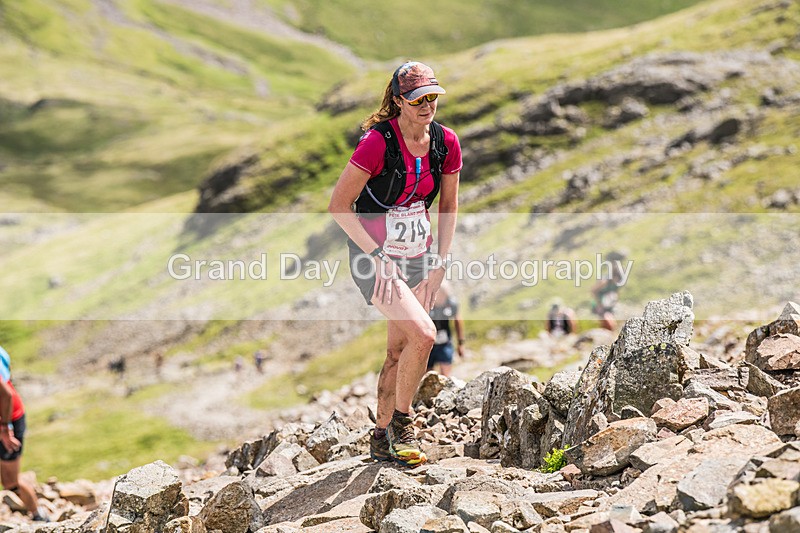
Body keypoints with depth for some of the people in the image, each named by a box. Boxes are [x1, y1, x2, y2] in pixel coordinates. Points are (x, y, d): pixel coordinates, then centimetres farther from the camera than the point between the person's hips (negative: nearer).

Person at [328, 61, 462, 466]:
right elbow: (339, 206, -16)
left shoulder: (446, 142, -3)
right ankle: (401, 422, -2)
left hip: (418, 256, 6)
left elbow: (448, 205, 10)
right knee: (423, 333, -22)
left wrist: (440, 264, 4)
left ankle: (381, 439, 26)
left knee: (398, 351, 11)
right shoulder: (378, 141, -20)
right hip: (374, 255, -6)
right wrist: (378, 256, -18)